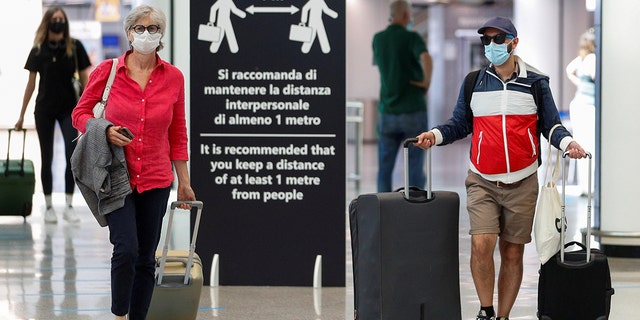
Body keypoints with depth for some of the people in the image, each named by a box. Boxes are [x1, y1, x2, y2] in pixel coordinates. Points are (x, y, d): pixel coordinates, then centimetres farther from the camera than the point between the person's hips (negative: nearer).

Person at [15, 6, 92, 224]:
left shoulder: (75, 47, -5)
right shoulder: (38, 50, -2)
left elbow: (85, 79, 0)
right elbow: (31, 84, 4)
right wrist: (21, 116, 6)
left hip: (69, 108, -1)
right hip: (44, 110, 1)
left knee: (73, 156, -10)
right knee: (47, 158, 5)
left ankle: (69, 206, -2)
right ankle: (49, 207, 14)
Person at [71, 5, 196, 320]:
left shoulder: (173, 77, 1)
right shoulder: (108, 70, -5)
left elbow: (177, 133, 8)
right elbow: (80, 113, 5)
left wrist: (184, 181, 10)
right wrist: (105, 131, -15)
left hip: (155, 179, 3)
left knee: (146, 259, 7)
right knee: (126, 249, -17)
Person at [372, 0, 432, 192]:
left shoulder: (378, 39, 8)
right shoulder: (412, 38, -8)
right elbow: (426, 58, -29)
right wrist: (427, 82, -15)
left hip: (387, 112, 4)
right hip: (413, 111, -4)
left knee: (385, 168, 7)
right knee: (415, 168, 1)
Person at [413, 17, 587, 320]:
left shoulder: (536, 83, 3)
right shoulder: (474, 82, 6)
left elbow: (550, 125, 5)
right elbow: (460, 124, 10)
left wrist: (567, 142, -14)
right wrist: (436, 135, -8)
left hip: (522, 184, 0)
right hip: (482, 182, 0)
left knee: (513, 254, 4)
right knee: (481, 244, -16)